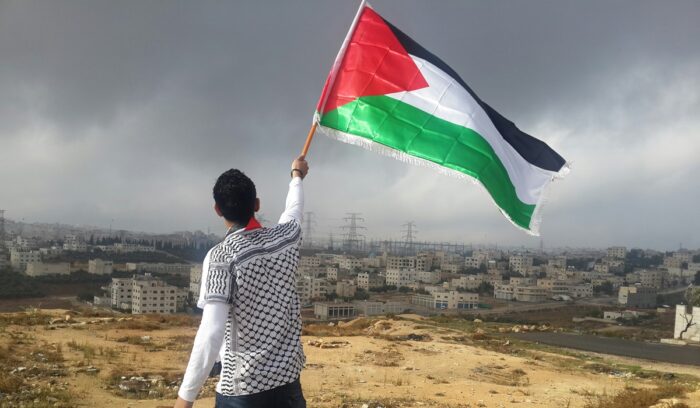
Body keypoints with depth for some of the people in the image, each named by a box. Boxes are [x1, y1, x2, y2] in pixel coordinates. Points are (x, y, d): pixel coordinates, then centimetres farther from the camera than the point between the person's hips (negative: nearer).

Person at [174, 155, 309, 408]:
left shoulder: (221, 257, -15)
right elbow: (294, 208, 26)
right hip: (287, 379, 5)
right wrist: (297, 175, 47)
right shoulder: (286, 237, 0)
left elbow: (211, 333, -23)